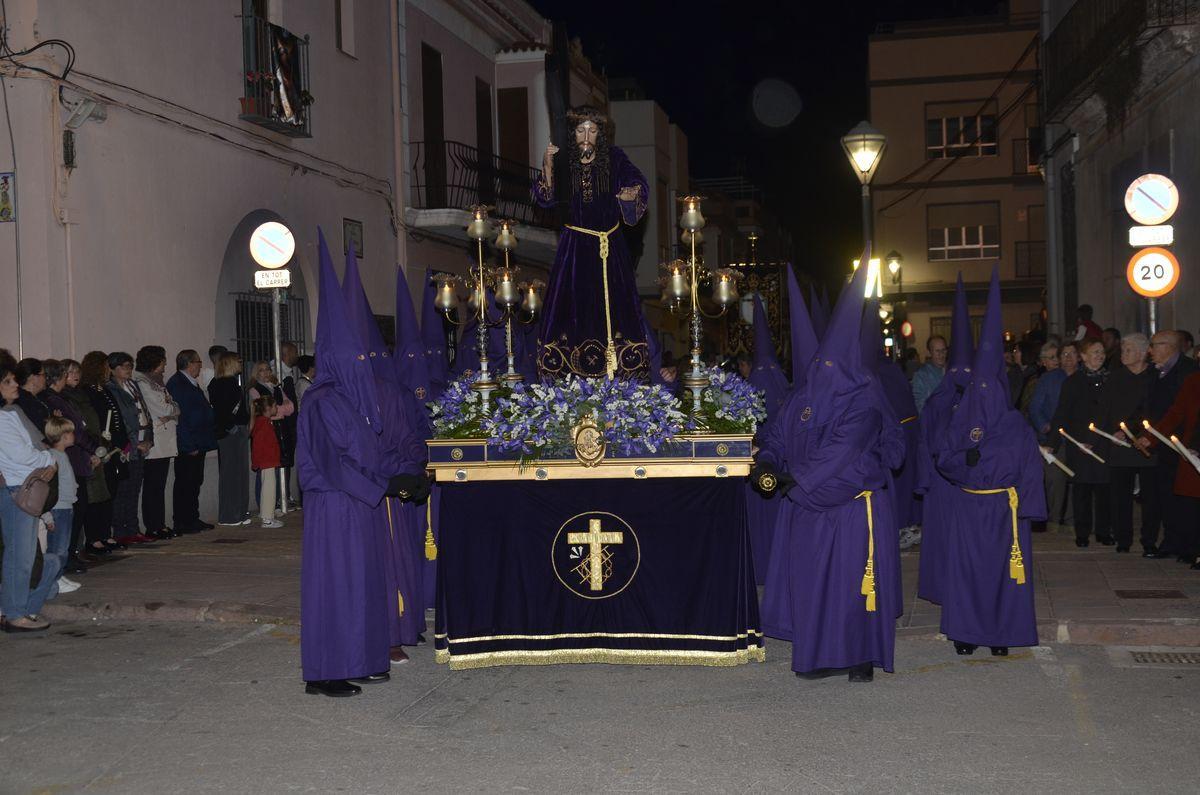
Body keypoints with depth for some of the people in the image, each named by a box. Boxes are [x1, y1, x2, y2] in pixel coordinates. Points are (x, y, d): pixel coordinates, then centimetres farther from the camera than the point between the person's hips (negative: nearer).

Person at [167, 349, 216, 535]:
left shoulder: (192, 384, 17)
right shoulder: (177, 384, -14)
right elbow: (179, 416, -19)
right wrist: (189, 446, -20)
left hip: (197, 445, 10)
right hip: (187, 447, -10)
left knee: (194, 482, 14)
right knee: (184, 484, -4)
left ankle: (192, 520, 21)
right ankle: (182, 523, 1)